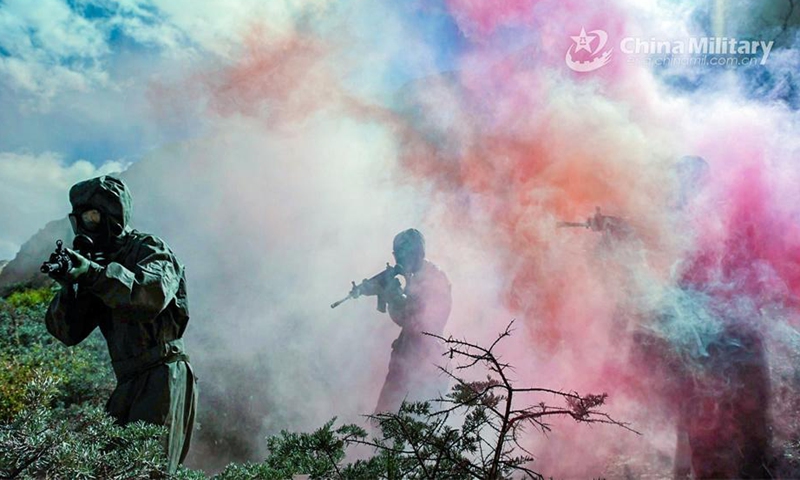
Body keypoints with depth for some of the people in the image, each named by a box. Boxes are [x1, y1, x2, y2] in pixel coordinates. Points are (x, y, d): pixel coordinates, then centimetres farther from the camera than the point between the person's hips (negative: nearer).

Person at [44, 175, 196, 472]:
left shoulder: (150, 249, -4)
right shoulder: (99, 261, 16)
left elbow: (153, 294, -27)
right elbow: (68, 332, 9)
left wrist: (94, 273, -32)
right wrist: (69, 285, -8)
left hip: (162, 378, -7)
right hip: (130, 386, 8)